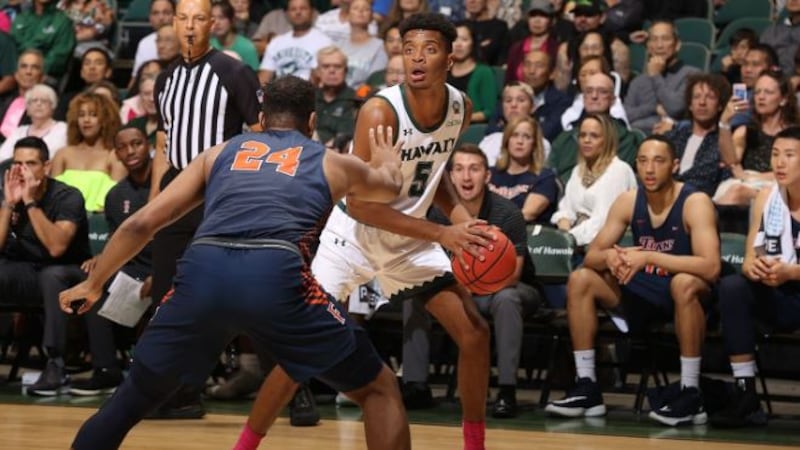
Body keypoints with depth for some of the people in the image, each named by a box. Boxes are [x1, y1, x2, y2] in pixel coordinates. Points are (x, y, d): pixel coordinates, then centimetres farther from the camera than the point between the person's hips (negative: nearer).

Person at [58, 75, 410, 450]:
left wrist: (93, 284, 39)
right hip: (275, 277, -2)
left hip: (203, 273, 2)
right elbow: (390, 186, 51)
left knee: (134, 397, 23)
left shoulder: (220, 153, 30)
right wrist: (386, 158, 75)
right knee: (379, 389, 15)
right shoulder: (331, 162, 28)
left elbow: (141, 223, 25)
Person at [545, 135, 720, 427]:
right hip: (644, 291, 6)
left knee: (684, 282, -39)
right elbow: (591, 256, -1)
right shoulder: (628, 202, -2)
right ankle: (587, 388, -6)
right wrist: (609, 256, -28)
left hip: (687, 296, -6)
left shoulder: (695, 202, -18)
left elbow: (711, 266, -32)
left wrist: (648, 257, -37)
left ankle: (691, 395, -30)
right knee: (580, 279, -9)